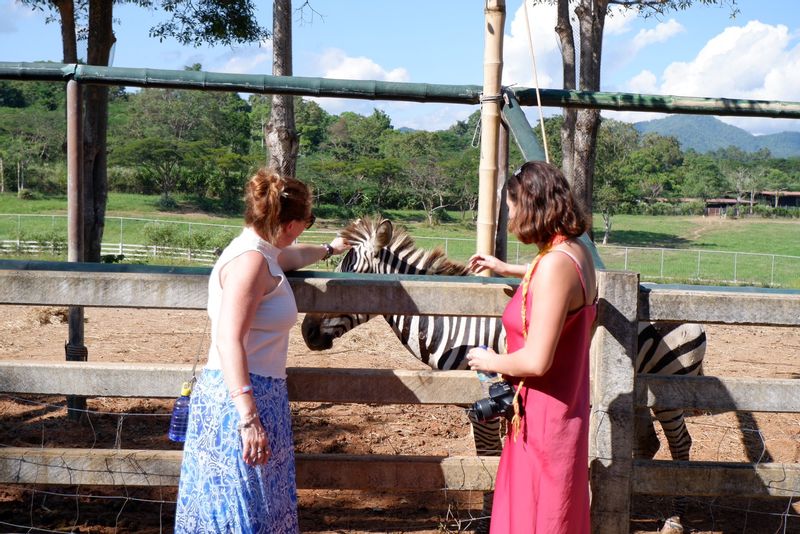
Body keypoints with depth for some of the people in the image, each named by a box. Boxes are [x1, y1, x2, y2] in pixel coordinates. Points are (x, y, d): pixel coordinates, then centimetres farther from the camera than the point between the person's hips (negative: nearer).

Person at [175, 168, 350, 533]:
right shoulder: (251, 260, -17)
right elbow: (229, 341, -26)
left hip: (256, 395, 10)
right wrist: (248, 417, -32)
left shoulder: (263, 253, 13)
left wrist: (329, 250, 58)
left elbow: (291, 257, 39)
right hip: (241, 398, -10)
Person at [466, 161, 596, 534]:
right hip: (564, 413, 9)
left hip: (543, 419, -9)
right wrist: (507, 269, 38)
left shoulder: (554, 267, -25)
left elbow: (537, 361, -28)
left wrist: (491, 362, -10)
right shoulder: (576, 252, 3)